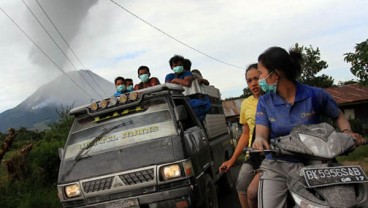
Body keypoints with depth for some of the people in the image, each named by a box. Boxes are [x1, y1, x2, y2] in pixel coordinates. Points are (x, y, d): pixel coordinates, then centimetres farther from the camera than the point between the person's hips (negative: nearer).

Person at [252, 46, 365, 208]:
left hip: (310, 166, -1)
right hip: (276, 167, 1)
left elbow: (338, 116, 12)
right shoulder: (264, 102, 1)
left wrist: (347, 132, -9)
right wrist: (260, 140, -33)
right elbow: (261, 133, -9)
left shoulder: (315, 95, -4)